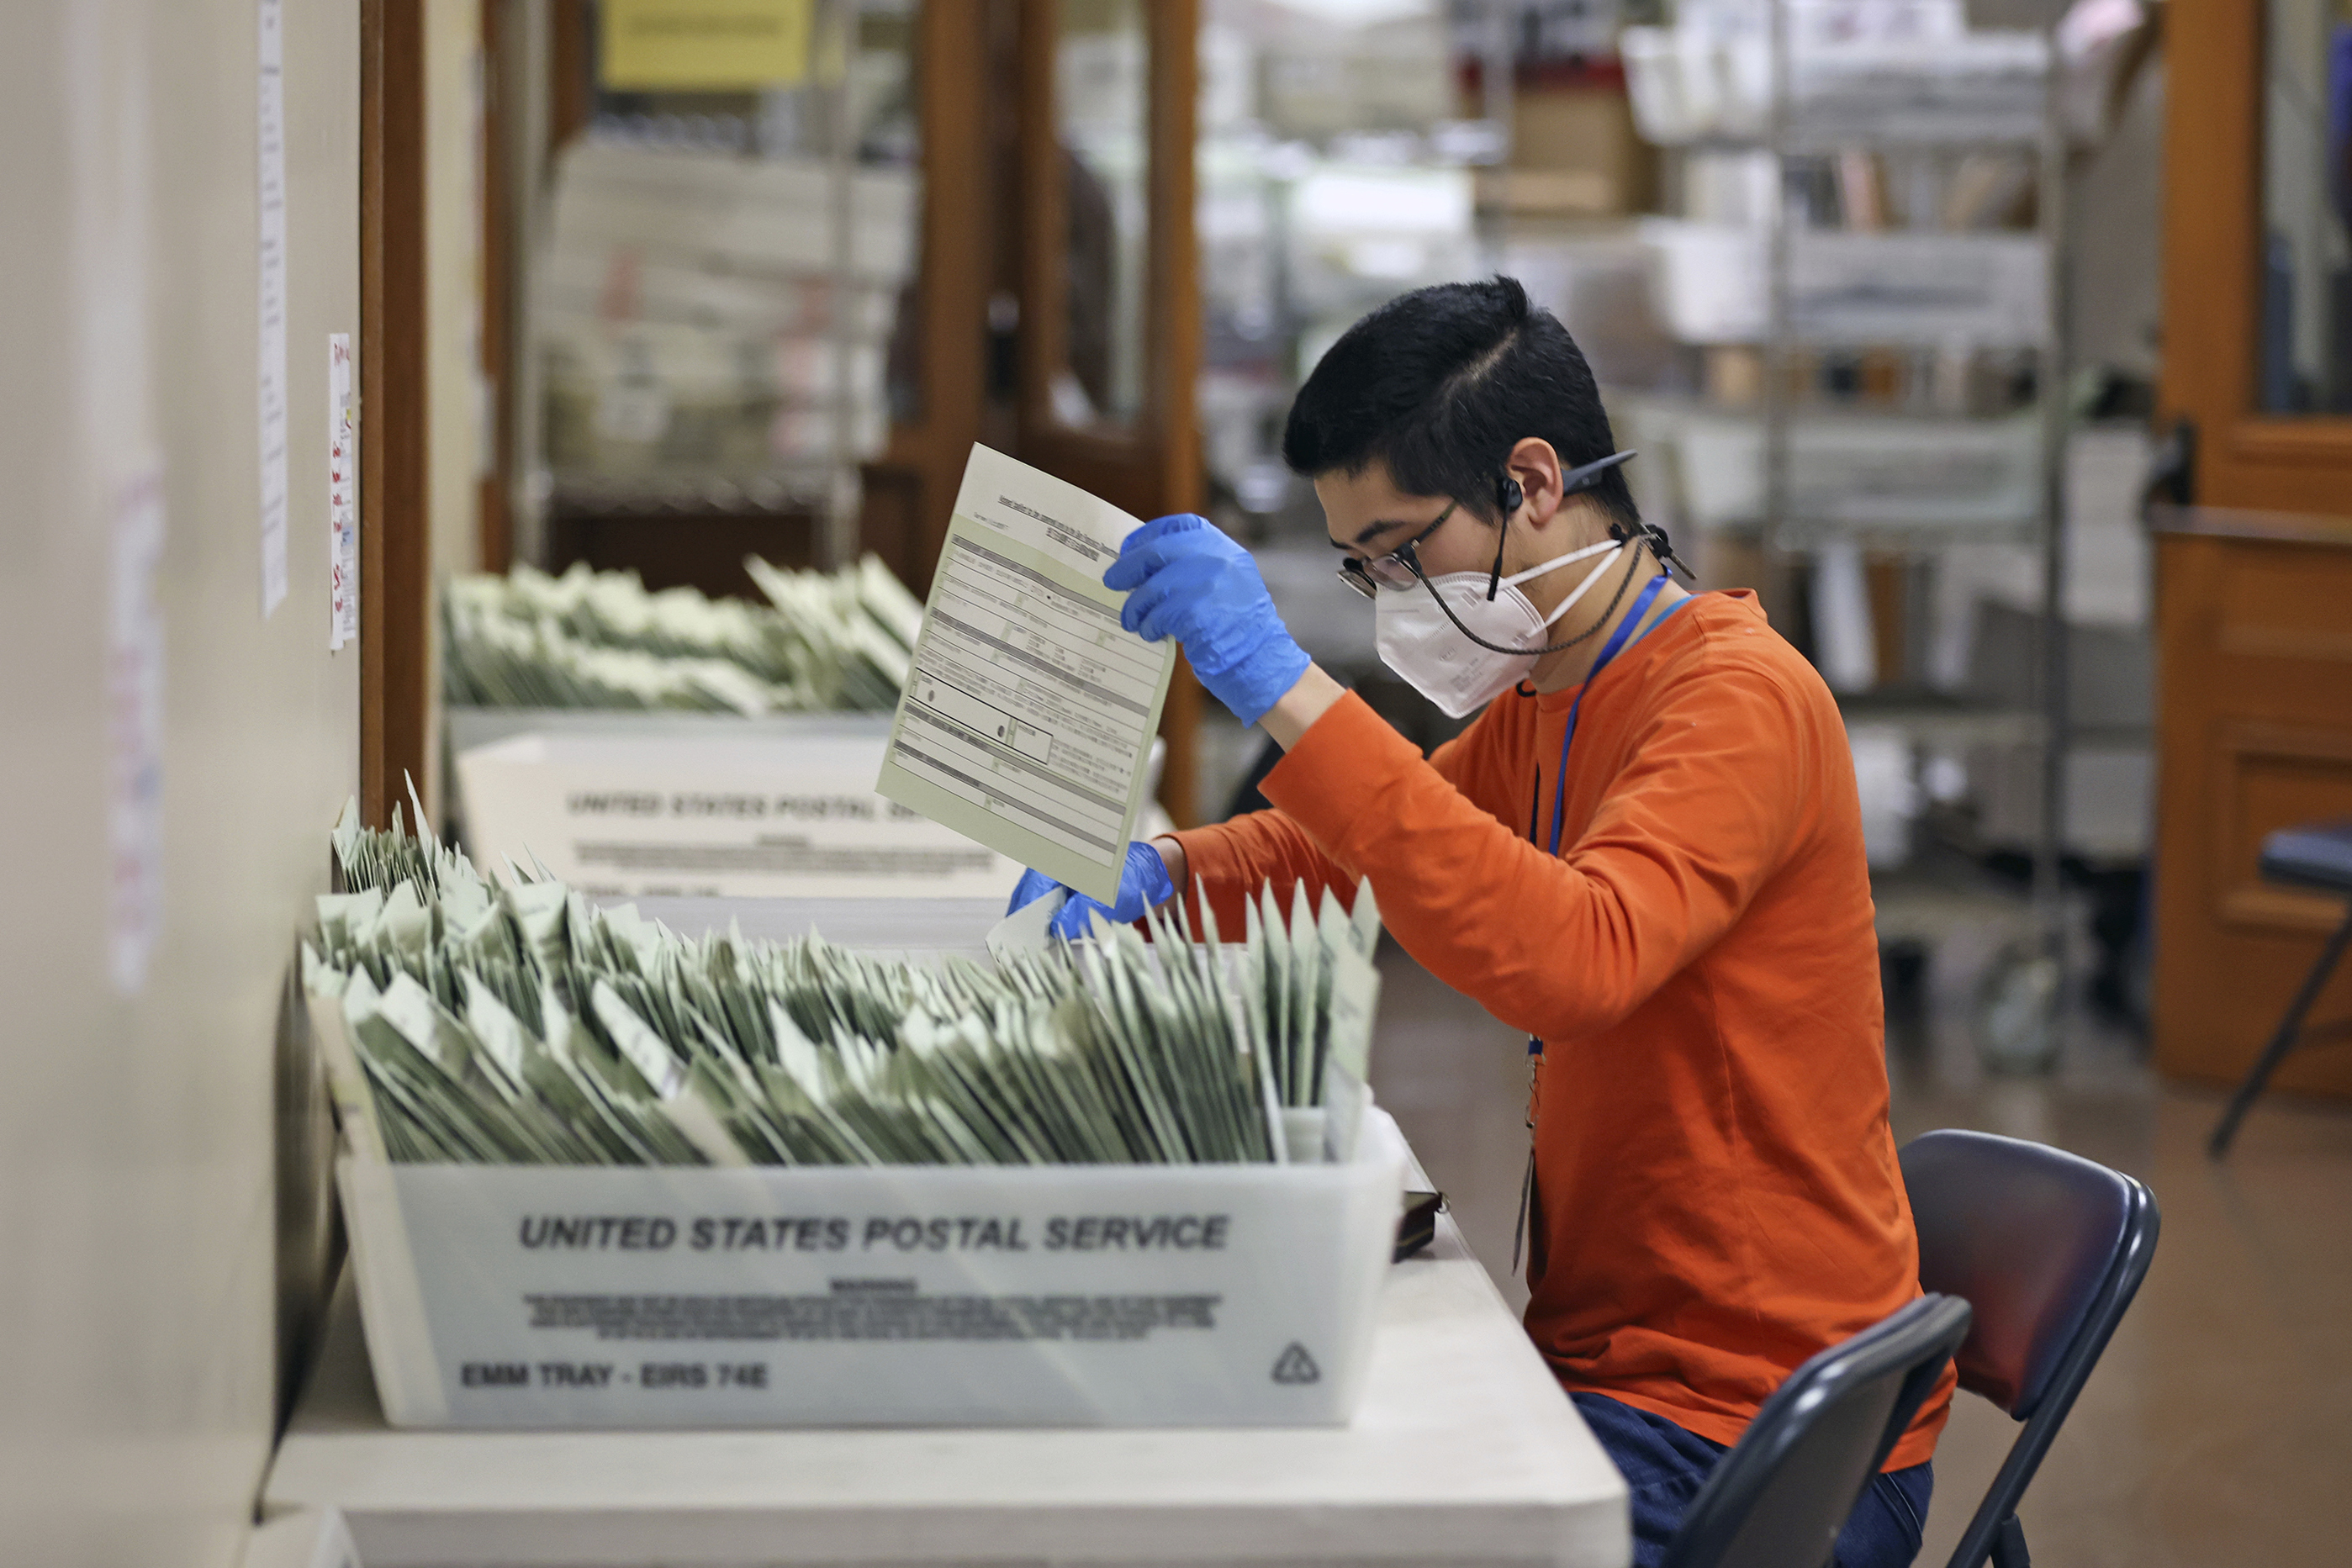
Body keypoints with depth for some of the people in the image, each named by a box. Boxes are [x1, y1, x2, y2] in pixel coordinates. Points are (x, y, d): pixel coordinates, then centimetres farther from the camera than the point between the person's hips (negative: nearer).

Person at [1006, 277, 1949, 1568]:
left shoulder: (1738, 699, -17)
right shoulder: (1537, 708, 12)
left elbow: (1581, 959, -35)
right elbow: (1345, 850, 28)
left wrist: (1284, 687, -36)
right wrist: (1157, 875, 5)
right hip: (1603, 1360, 8)